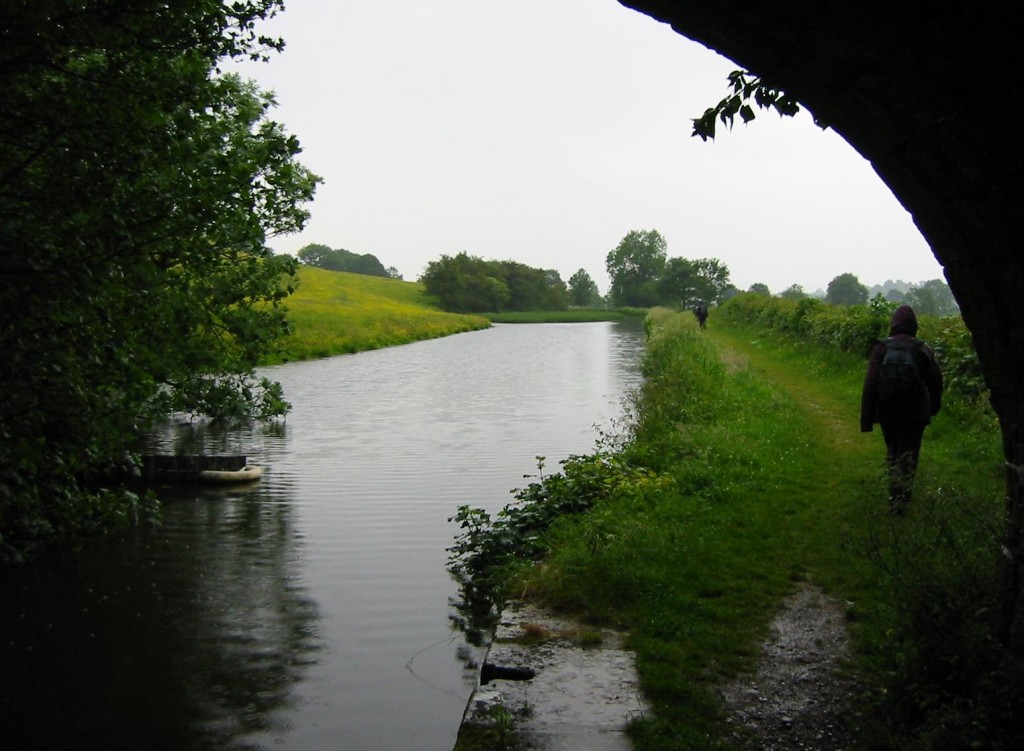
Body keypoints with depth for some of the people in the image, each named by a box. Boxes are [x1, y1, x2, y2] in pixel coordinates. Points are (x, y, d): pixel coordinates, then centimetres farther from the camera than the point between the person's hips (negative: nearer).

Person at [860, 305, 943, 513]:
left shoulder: (881, 348, -7)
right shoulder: (923, 349, -5)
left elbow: (870, 384, -10)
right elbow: (936, 381, 5)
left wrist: (866, 418, -6)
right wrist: (933, 407, 21)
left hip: (887, 412, 1)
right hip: (914, 414, -1)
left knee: (893, 452, 19)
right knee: (908, 457, 7)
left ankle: (895, 494, 21)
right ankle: (900, 500, 1)